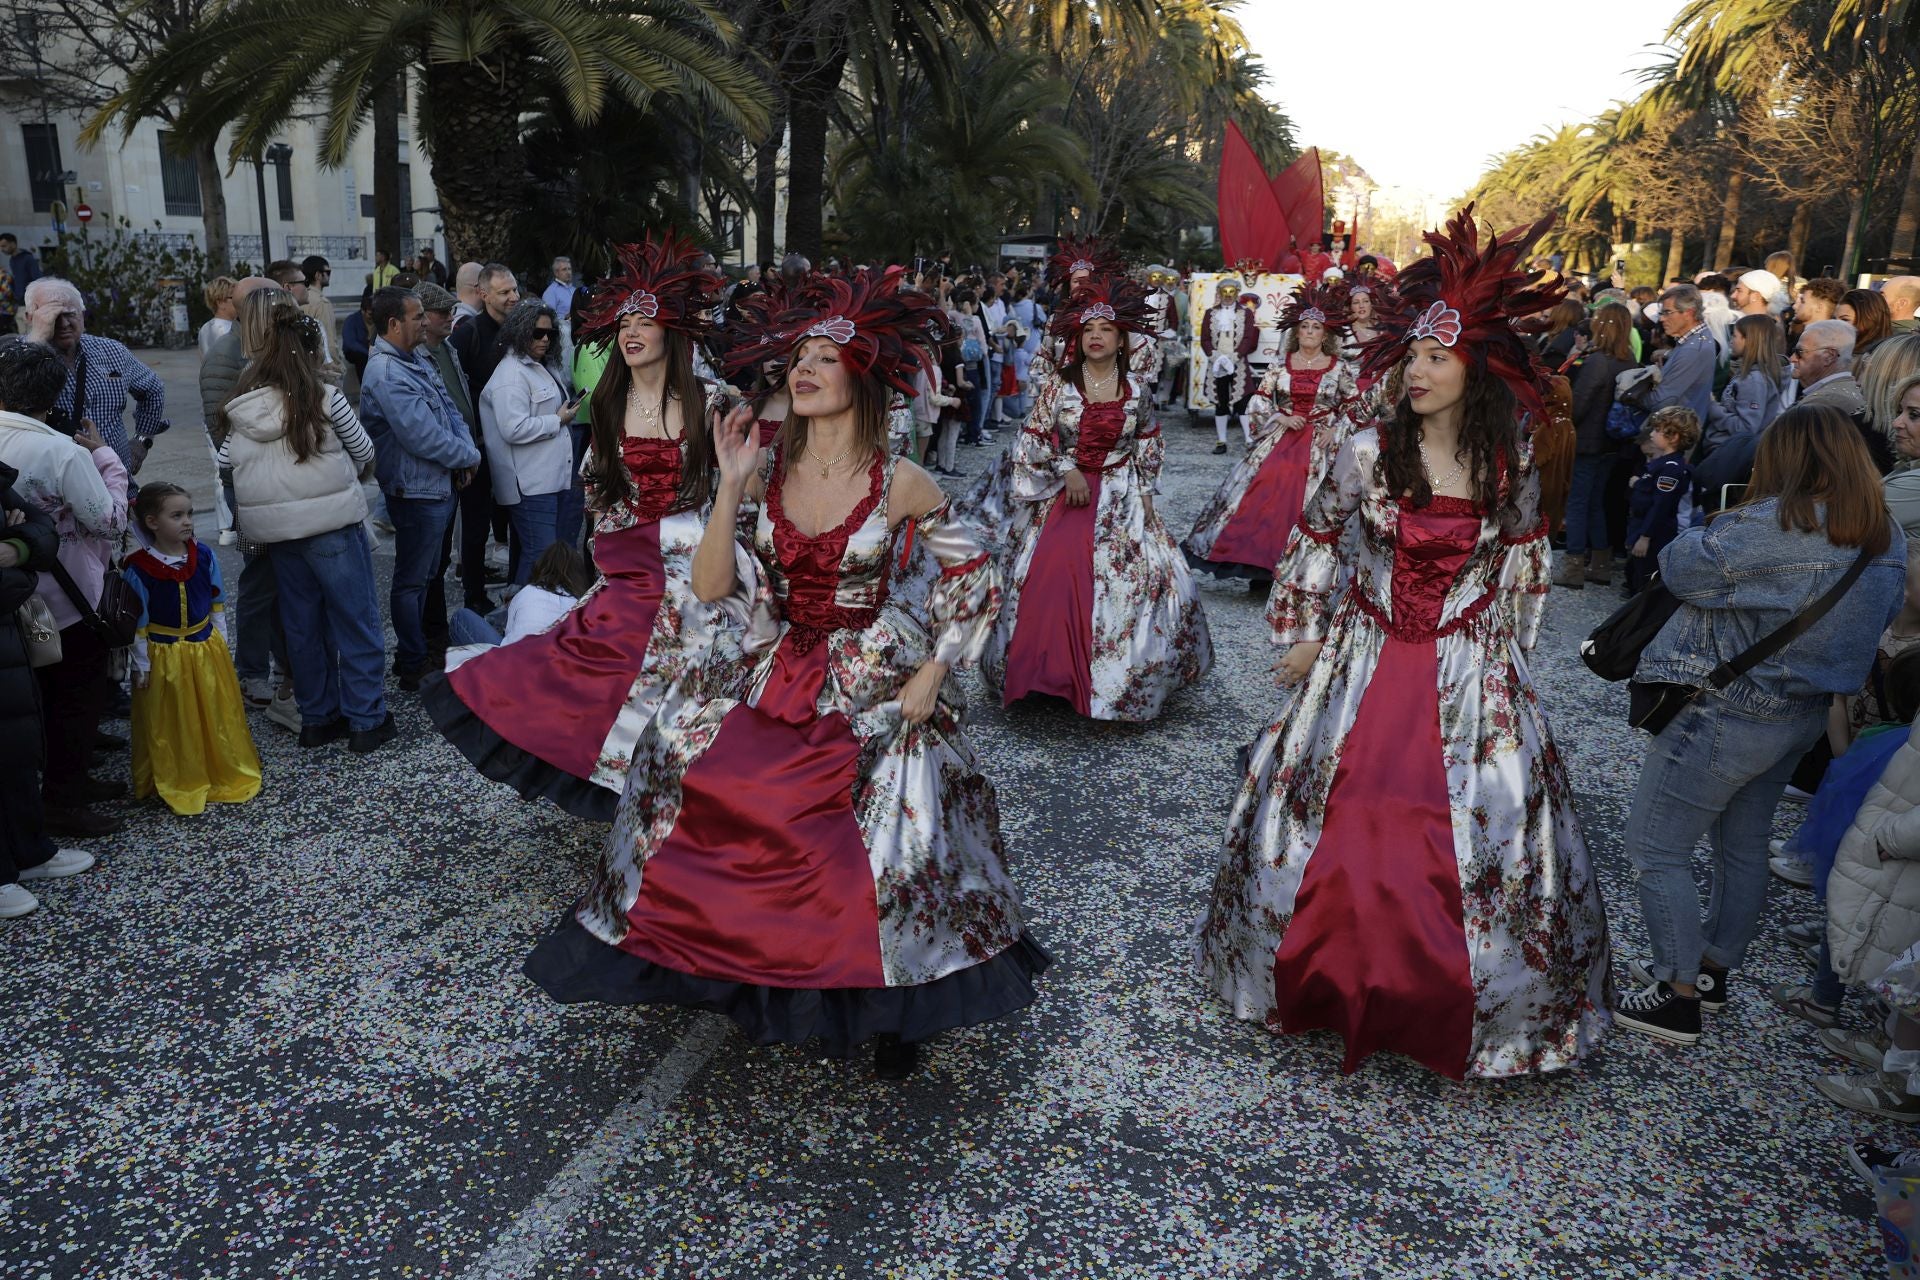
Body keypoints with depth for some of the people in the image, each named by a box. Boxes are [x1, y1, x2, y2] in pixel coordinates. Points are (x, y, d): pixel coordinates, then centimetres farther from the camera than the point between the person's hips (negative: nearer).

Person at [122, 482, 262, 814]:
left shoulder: (204, 556, -4)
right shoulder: (139, 568, -14)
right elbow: (138, 622, -8)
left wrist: (222, 644, 8)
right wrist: (142, 664, -5)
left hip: (207, 648, 3)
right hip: (165, 656, -3)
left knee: (219, 715, 13)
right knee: (172, 725, 8)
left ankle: (229, 775, 28)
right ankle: (181, 784, 23)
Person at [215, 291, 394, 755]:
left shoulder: (241, 408, 2)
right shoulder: (325, 398, -10)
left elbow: (226, 463, 3)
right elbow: (364, 452, 1)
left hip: (276, 530, 5)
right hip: (332, 523, -5)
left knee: (303, 625, 16)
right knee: (356, 621, 4)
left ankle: (318, 718, 24)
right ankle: (367, 720, 8)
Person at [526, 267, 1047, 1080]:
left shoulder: (900, 484, -10)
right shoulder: (768, 471, 0)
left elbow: (978, 579, -1)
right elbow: (712, 588, -4)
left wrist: (930, 675, -8)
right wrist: (730, 486, -13)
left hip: (873, 692, -4)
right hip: (775, 679, 4)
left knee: (891, 824, -14)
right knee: (680, 745, -8)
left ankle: (894, 1010, 14)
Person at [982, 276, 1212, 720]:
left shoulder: (1138, 388, 2)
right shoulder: (1058, 387, -3)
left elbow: (1148, 445, 13)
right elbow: (1031, 441, 0)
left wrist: (1145, 492, 8)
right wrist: (1066, 470, -10)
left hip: (1121, 501, 2)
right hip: (1063, 496, -1)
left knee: (1137, 576, -4)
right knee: (1052, 578, -11)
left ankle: (1119, 677, 11)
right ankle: (1052, 672, 3)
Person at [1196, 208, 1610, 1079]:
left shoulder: (1512, 471, -2)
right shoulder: (1368, 452, -7)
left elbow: (1522, 575, 11)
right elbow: (1313, 548, 4)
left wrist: (1499, 662, 12)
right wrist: (1302, 639, 5)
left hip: (1466, 681, 1)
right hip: (1360, 664, 0)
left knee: (1480, 831, 4)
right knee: (1338, 833, 6)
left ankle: (1450, 1001, 26)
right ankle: (1334, 980, 30)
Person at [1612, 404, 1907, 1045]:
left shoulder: (1772, 528, -25)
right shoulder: (1887, 540, 2)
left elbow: (1679, 568, -16)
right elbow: (1879, 622, 15)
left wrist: (1706, 533, 4)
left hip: (1730, 715, -9)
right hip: (1804, 713, 9)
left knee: (1655, 847, 4)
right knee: (1744, 845, 21)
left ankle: (1679, 997, 12)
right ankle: (1713, 970, 36)